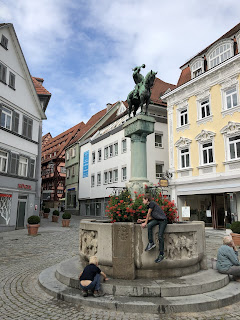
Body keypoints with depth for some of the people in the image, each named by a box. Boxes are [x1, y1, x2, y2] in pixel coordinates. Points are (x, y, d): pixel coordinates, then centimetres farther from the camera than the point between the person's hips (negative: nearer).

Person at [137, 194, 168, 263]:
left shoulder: (152, 203, -10)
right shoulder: (149, 206, 16)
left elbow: (148, 214, -7)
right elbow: (150, 218, 18)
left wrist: (145, 223, -2)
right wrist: (142, 220, 18)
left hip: (163, 220, -7)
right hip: (156, 220, 7)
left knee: (160, 236, -14)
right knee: (149, 225, -22)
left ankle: (161, 254, -7)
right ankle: (151, 243, -14)